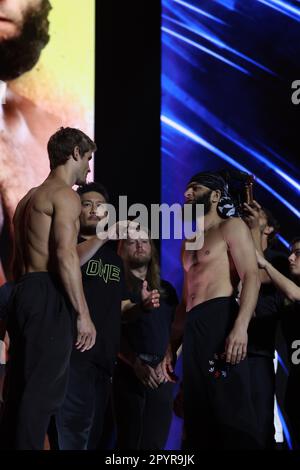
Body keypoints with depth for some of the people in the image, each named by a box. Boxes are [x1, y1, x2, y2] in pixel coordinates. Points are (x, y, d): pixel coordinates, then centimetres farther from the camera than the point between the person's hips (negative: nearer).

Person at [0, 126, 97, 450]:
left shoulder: (29, 198, 24)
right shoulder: (65, 195, -5)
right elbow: (65, 255, -16)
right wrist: (83, 314, -17)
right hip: (49, 297, -9)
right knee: (43, 391, -13)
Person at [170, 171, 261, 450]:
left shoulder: (231, 227, 5)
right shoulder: (189, 242, 28)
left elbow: (251, 277, -8)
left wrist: (240, 326, -23)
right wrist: (171, 348, 19)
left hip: (220, 320, -8)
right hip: (193, 328, 8)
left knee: (231, 410, -16)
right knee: (199, 414, 4)